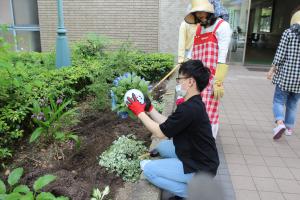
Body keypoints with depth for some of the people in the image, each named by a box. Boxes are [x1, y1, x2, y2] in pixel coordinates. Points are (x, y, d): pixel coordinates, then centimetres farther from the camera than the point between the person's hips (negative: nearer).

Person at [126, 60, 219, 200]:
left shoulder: (189, 109, -29)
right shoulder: (194, 103, 3)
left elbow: (160, 132, -18)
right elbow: (167, 124, 8)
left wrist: (139, 112, -9)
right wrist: (149, 108, 8)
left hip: (200, 168, -9)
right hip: (199, 158, 9)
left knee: (148, 169, -3)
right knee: (162, 146, 19)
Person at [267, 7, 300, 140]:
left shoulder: (288, 32, -5)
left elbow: (280, 54, -8)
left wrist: (272, 69, 1)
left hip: (285, 74, -3)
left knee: (279, 100, 7)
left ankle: (280, 124, -13)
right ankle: (289, 128, 26)